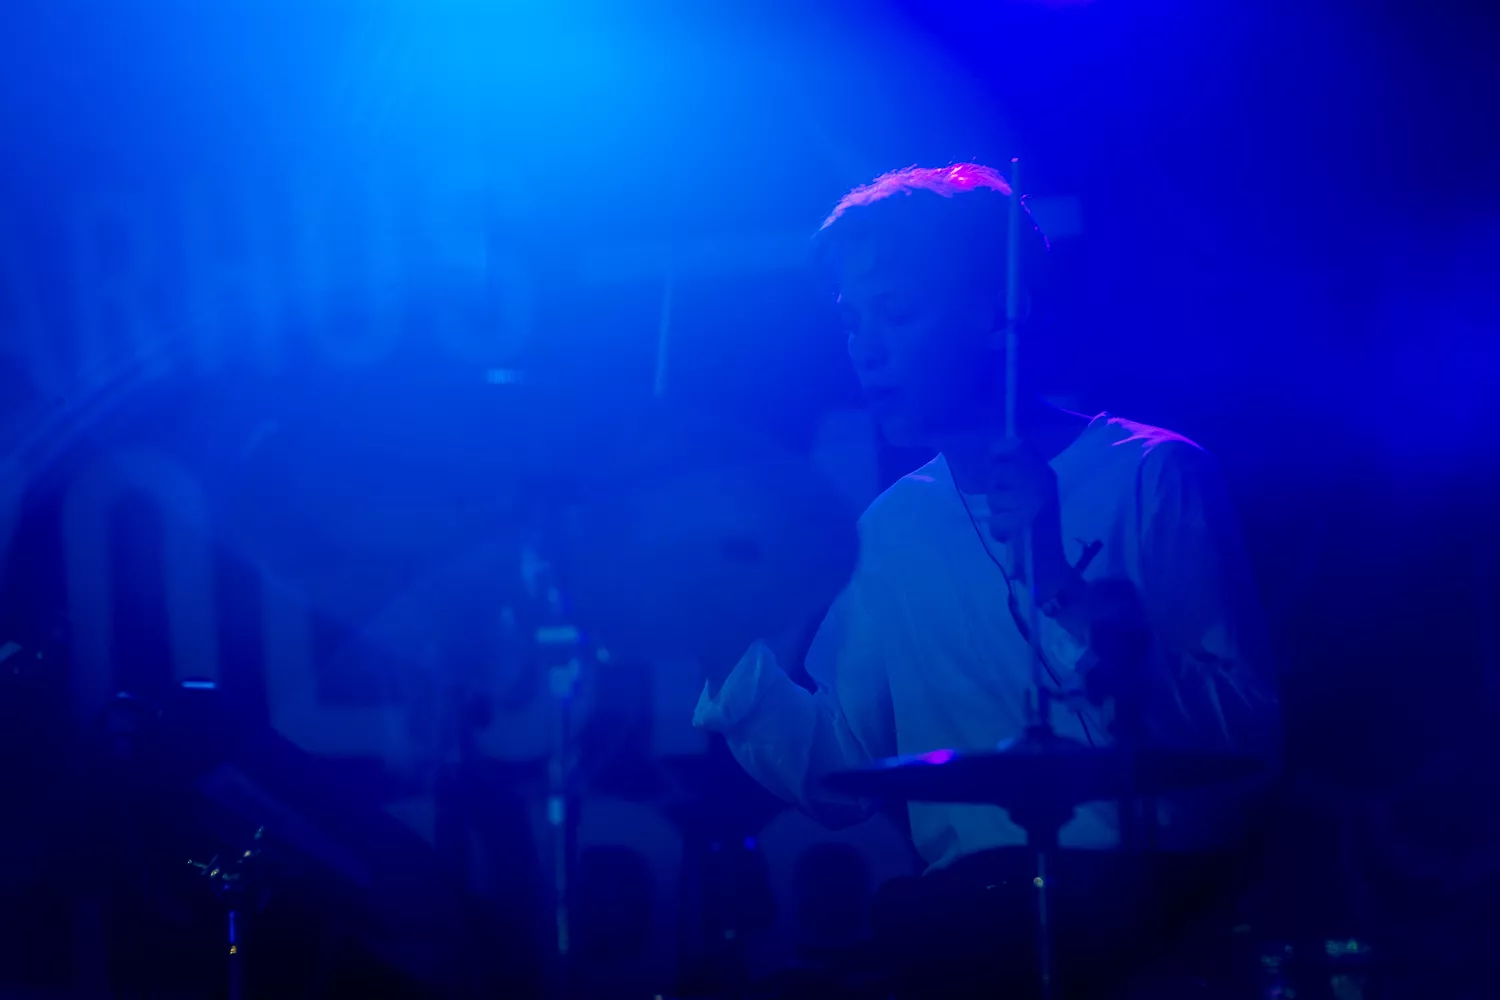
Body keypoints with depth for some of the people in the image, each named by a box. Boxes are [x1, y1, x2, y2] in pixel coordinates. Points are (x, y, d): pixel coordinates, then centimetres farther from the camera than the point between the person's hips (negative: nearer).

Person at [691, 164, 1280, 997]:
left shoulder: (1151, 475, -1)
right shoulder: (895, 524, 15)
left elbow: (1246, 741, -10)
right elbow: (840, 777, 12)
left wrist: (1064, 587, -20)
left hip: (1150, 899, -4)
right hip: (961, 909, 4)